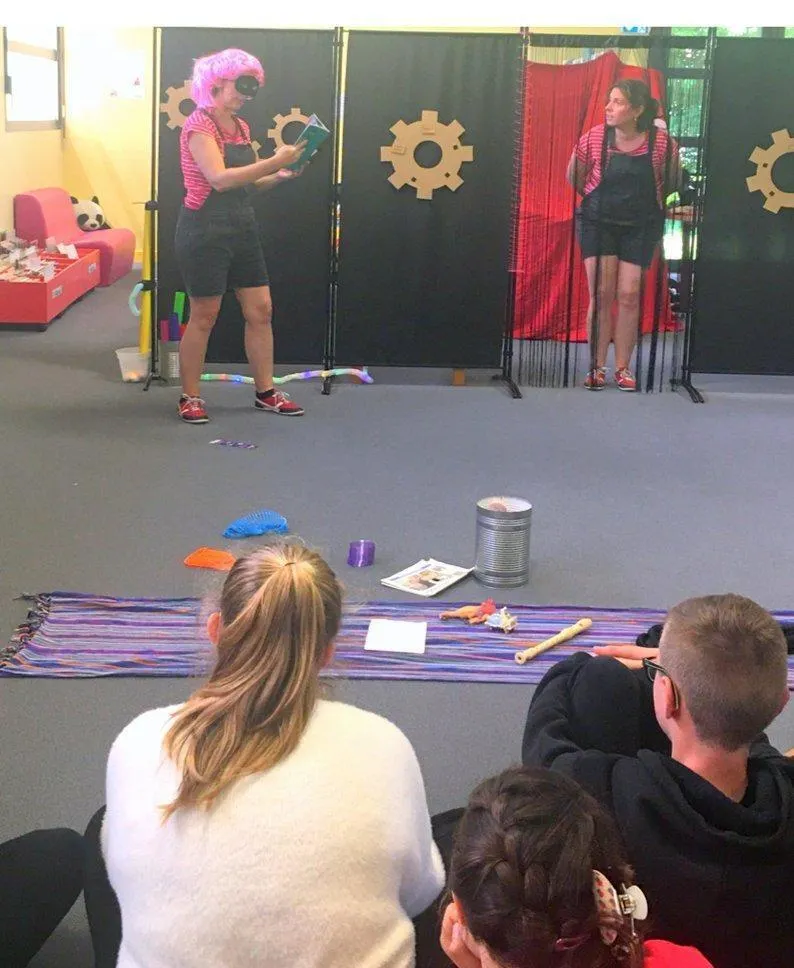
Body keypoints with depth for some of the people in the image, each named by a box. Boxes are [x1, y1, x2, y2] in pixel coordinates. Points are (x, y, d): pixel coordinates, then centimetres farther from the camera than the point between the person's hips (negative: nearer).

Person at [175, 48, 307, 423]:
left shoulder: (240, 127, 12)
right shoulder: (199, 125, -12)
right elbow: (220, 179, -26)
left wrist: (278, 176, -2)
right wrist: (275, 161, -28)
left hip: (242, 228, 8)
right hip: (205, 231, -8)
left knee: (260, 310, 7)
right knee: (204, 316, 0)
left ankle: (266, 392, 17)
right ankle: (190, 397, 13)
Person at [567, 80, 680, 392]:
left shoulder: (661, 142, -13)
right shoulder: (594, 138, -12)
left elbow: (669, 182, 4)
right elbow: (574, 178, 3)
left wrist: (646, 202, 3)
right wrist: (598, 199, 7)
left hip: (640, 226, 0)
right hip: (598, 222, 0)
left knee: (629, 295, 0)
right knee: (601, 293, -3)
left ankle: (623, 368, 10)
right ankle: (598, 366, 5)